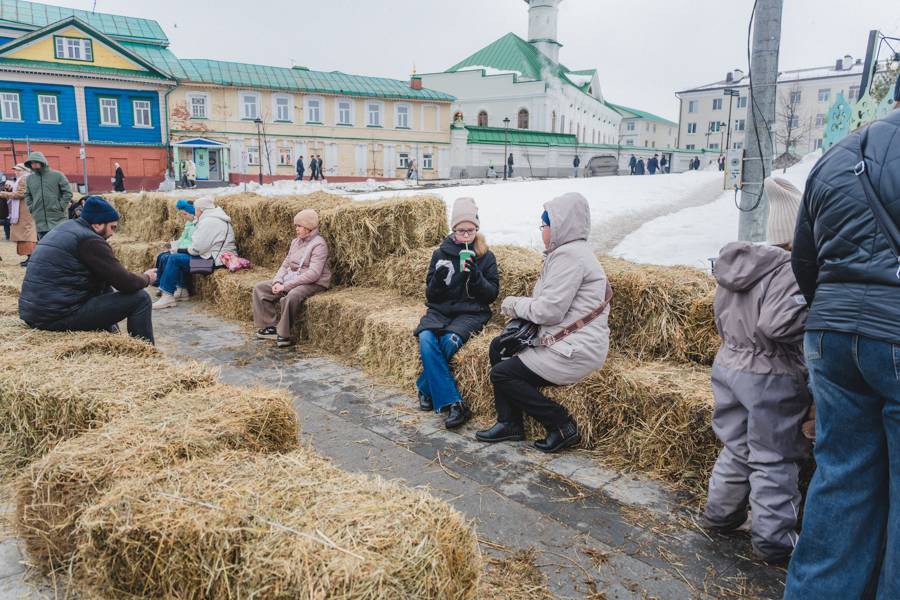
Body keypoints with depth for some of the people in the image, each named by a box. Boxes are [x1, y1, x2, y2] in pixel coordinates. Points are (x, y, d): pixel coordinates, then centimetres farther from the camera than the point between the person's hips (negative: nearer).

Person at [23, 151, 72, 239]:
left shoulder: (57, 175, -2)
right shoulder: (29, 178, 9)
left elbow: (68, 192, -3)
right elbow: (27, 195, 18)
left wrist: (61, 206, -9)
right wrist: (31, 207, 5)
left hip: (57, 220, -3)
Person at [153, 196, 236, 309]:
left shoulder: (208, 221, -18)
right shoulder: (216, 218, 16)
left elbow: (198, 247, -21)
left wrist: (189, 249, -1)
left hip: (216, 260, -11)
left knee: (175, 259, -8)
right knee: (182, 255, 24)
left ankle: (167, 295, -4)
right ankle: (183, 291, 23)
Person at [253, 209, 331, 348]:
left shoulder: (319, 244, -13)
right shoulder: (296, 241, 13)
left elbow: (313, 273, -23)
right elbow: (285, 264, 14)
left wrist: (285, 286, -23)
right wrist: (277, 281, -8)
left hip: (314, 283, -9)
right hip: (291, 278, 9)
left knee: (292, 296, -38)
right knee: (259, 288, -1)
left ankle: (284, 335, -22)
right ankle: (271, 326, -1)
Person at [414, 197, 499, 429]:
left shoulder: (486, 257, 5)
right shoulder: (440, 254, 8)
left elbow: (492, 294, 0)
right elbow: (431, 295, 7)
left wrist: (475, 275, -17)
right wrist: (438, 279, -15)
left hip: (471, 313, -2)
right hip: (440, 311, 2)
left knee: (450, 341, -33)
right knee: (426, 339, -30)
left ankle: (426, 388, -9)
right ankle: (453, 404, -28)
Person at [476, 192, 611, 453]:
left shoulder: (569, 255, -18)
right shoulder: (570, 251, 16)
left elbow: (550, 311, -23)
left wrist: (514, 304, -6)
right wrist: (521, 307, -2)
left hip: (576, 349, -11)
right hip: (564, 338, 11)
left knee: (501, 374, -9)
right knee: (498, 346, 13)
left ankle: (562, 425, -1)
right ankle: (509, 423, 14)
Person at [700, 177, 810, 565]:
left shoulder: (737, 265, 7)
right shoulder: (790, 271, -20)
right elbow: (774, 323, -31)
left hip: (728, 365, 8)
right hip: (770, 376, -8)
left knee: (736, 446, 21)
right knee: (775, 459, 6)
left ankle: (721, 513, 33)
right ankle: (773, 538, 17)